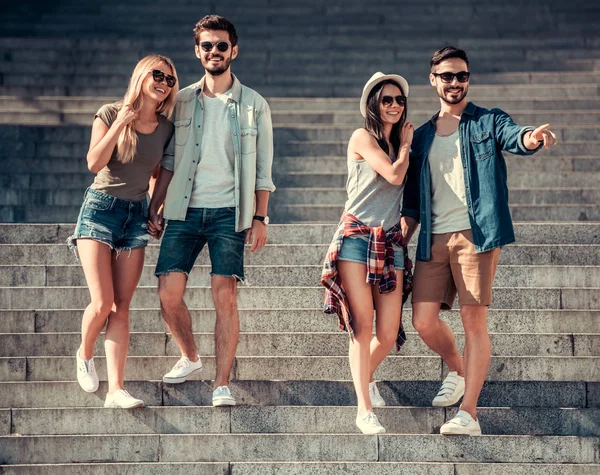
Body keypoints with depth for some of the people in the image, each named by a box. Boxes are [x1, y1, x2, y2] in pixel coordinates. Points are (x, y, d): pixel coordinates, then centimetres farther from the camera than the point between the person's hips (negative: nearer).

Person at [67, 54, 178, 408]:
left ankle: (116, 390, -6)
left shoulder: (165, 127, 6)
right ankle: (85, 355, 19)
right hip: (101, 208, -4)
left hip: (137, 214, 4)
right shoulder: (111, 114, -5)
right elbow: (94, 163, -16)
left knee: (121, 307, -2)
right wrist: (121, 122, -18)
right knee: (102, 303, -12)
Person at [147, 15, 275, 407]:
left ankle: (223, 384, -4)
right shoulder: (183, 101, 10)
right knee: (169, 294, -5)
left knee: (225, 295, -10)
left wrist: (260, 217, -2)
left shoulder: (254, 105, 5)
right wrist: (155, 208, 5)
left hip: (228, 212, -2)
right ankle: (190, 357, 22)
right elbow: (169, 161, 13)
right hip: (184, 211, 2)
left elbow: (262, 168, 5)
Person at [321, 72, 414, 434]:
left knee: (388, 333, -1)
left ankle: (366, 377, 30)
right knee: (362, 325, -11)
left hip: (390, 242, 5)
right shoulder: (363, 138, 0)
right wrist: (406, 144, 4)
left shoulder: (399, 144, 19)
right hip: (356, 237, -5)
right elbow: (394, 175, -11)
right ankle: (365, 410, -7)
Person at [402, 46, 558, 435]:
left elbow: (512, 137, -19)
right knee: (423, 320, 0)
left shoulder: (488, 122, 5)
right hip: (434, 239, 4)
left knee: (474, 320, -8)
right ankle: (458, 371, 30)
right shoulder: (422, 136, 17)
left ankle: (468, 413, -6)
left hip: (475, 233, -4)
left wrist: (532, 138, -42)